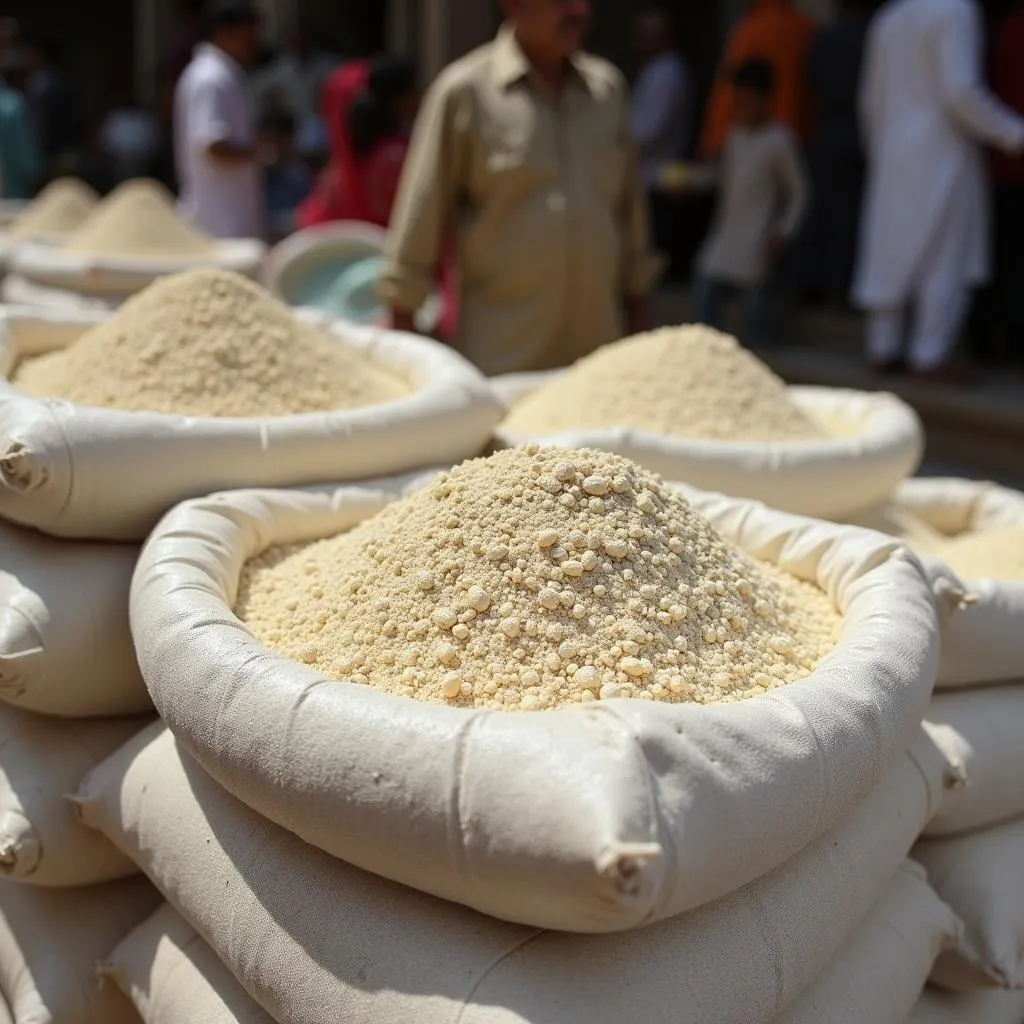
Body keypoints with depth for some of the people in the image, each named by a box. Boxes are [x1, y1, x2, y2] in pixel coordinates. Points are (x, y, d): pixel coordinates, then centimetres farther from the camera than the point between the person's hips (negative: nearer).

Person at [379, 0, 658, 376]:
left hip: (599, 348, 4)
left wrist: (639, 310, 17)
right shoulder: (465, 91, -5)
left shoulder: (608, 87, 9)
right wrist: (402, 324, -3)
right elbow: (421, 217, -3)